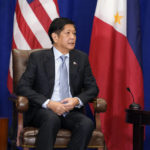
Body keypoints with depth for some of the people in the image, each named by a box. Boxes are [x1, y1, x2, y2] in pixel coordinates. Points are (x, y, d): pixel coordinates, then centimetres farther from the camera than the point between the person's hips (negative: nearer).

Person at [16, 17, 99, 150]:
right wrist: (48, 103, -17)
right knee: (52, 119, -37)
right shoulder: (38, 57, 4)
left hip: (71, 111, 3)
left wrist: (77, 100, -10)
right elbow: (22, 87, -3)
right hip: (43, 110, -3)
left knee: (87, 124, -29)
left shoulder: (81, 58, 13)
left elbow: (92, 88, 13)